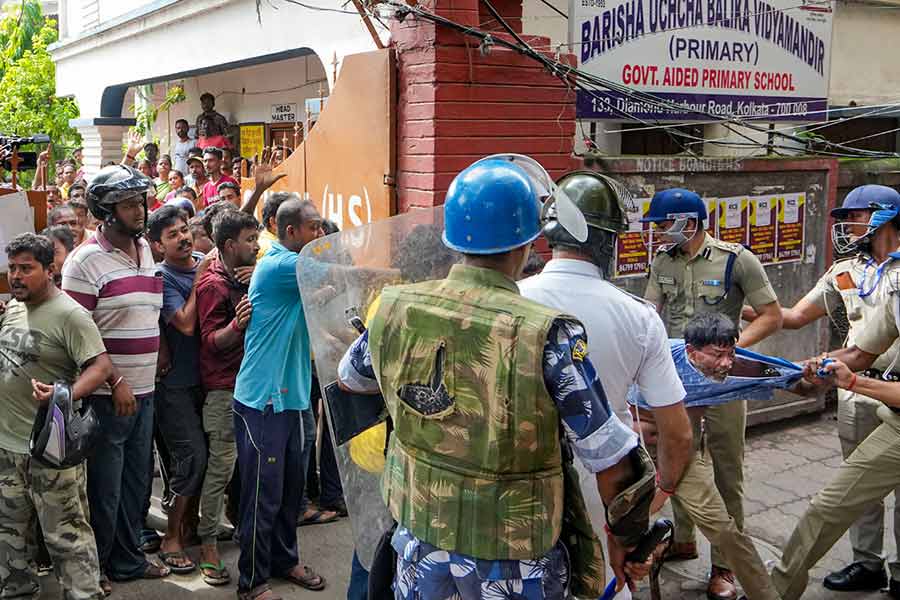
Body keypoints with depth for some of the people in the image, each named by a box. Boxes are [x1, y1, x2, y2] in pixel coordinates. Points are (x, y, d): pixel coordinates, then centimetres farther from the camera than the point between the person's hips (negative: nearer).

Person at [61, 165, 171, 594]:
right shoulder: (86, 260, -13)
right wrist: (115, 382, -18)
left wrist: (160, 354, 11)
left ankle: (128, 559, 31)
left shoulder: (145, 250, 10)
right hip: (106, 395, -7)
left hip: (143, 392, 7)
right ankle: (93, 569, 22)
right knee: (104, 489, 4)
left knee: (135, 481, 16)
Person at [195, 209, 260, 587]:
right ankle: (208, 543, 5)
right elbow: (212, 341, -15)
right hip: (225, 389, -8)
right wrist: (237, 325, -33)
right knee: (221, 467, -4)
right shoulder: (212, 284, -12)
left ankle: (242, 525, 24)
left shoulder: (243, 277, 14)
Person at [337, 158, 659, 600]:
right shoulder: (548, 335, -24)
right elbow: (614, 466, -18)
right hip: (514, 557, -3)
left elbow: (348, 377, 11)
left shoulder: (395, 308, -11)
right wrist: (625, 539, 0)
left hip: (420, 534, 4)